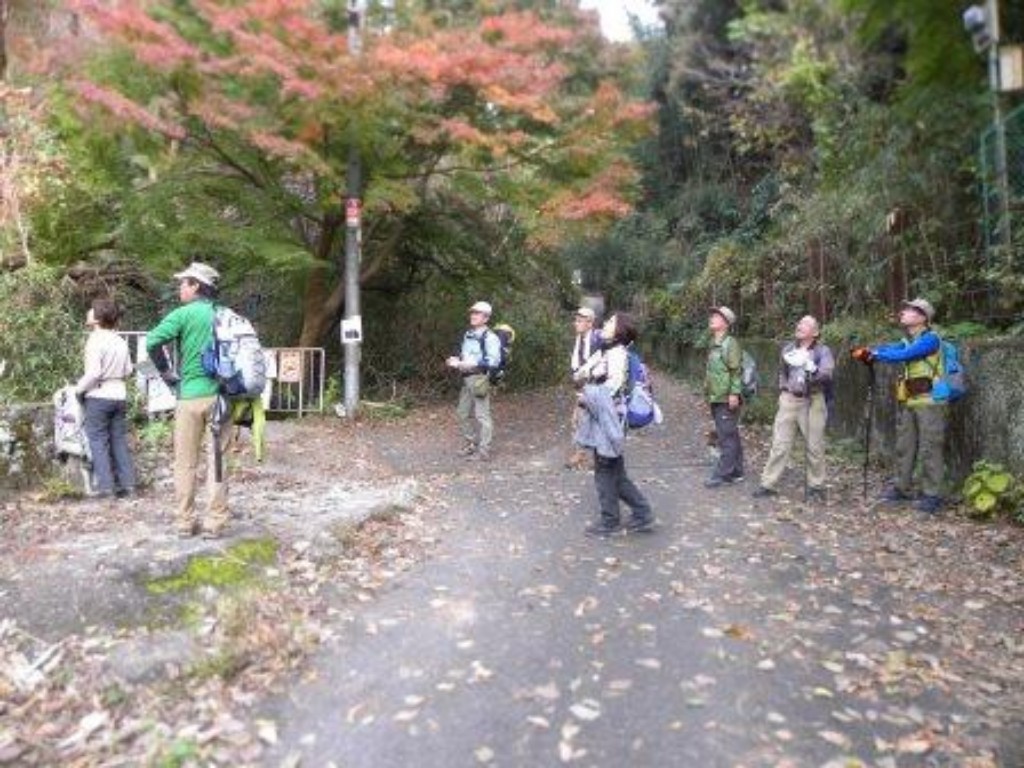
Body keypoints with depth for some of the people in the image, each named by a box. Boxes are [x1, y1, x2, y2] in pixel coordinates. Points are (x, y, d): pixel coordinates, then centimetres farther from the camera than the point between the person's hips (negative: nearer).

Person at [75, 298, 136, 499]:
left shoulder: (95, 340, -12)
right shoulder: (120, 341, 8)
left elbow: (93, 373, -18)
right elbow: (128, 371, 11)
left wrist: (79, 389, -5)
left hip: (98, 396, -6)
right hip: (119, 395, 6)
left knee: (98, 442, 1)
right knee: (119, 440, 10)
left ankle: (104, 486, 1)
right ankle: (127, 483, 10)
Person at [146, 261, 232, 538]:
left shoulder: (184, 314, -3)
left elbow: (152, 342, -13)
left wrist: (167, 373, 0)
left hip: (191, 395, -3)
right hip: (221, 395, 3)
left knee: (186, 464, 9)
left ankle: (185, 522, 14)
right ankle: (214, 523, 8)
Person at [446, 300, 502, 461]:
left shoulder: (489, 337, -11)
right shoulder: (467, 335, 15)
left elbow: (493, 361, -19)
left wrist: (472, 364, -23)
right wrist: (456, 361, 5)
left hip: (479, 379, -9)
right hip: (466, 378, 9)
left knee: (482, 415, -4)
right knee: (463, 413, 16)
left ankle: (483, 451, 4)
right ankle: (469, 445, 30)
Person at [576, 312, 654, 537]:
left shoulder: (617, 352, -13)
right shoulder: (606, 351, 13)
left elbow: (614, 386, -18)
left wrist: (588, 397, -10)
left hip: (608, 418, -9)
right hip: (600, 418, 9)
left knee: (605, 470, 3)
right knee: (615, 472, 13)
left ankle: (609, 521, 16)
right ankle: (642, 515, 21)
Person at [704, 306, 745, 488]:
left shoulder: (730, 343, -10)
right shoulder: (714, 345, 17)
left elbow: (736, 370, -16)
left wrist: (734, 393, -21)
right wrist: (708, 392, 22)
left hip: (727, 400, -9)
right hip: (715, 399, 9)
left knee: (727, 438, -6)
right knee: (731, 437, 14)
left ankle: (722, 474, -4)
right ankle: (736, 472, 22)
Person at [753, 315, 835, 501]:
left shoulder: (823, 351, -2)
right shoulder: (788, 349, 12)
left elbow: (825, 374, -20)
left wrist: (807, 365, -32)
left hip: (812, 402, -3)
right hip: (789, 400, 4)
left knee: (814, 447, 1)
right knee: (779, 444, 2)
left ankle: (816, 486, 15)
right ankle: (768, 484, 5)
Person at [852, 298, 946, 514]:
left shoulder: (930, 338, -11)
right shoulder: (907, 340, 14)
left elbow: (903, 355, -22)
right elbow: (890, 349, -1)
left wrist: (875, 355, -17)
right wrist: (868, 352, -19)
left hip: (928, 401, -8)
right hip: (907, 401, 8)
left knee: (929, 449, -4)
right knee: (904, 447, 12)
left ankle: (932, 495, 2)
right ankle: (901, 488, 22)